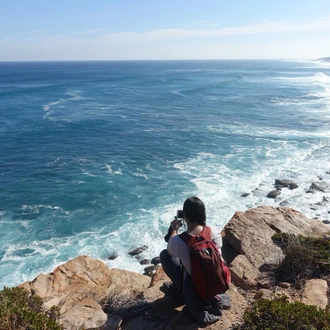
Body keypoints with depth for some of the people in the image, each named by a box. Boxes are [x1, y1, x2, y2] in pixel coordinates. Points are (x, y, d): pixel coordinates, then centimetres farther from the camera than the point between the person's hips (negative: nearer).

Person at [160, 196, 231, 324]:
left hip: (193, 292, -4)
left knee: (164, 254, 10)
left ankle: (182, 292, 16)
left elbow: (170, 251, 0)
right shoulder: (213, 233, -16)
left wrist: (174, 229, 14)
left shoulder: (178, 241, -26)